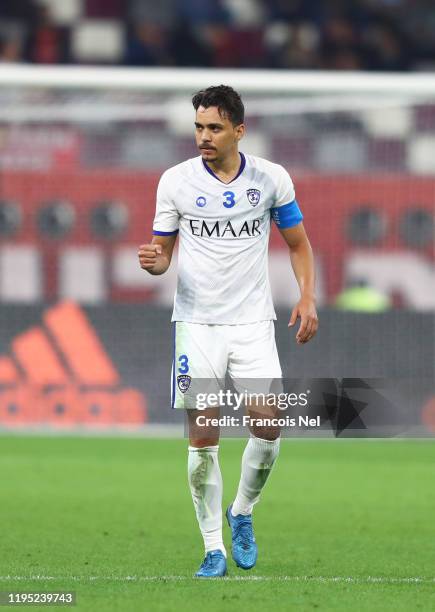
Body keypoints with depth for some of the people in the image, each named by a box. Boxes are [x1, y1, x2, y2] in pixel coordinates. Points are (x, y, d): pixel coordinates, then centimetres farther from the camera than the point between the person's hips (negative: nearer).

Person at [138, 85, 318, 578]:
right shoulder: (175, 181, -2)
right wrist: (153, 261, -17)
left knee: (269, 427, -10)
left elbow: (298, 243, 11)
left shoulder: (272, 179, 0)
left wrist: (307, 297, -2)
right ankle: (213, 548, 5)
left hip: (253, 321, 1)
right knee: (202, 439, -5)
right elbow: (164, 251, 6)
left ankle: (241, 513, 17)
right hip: (196, 323, -1)